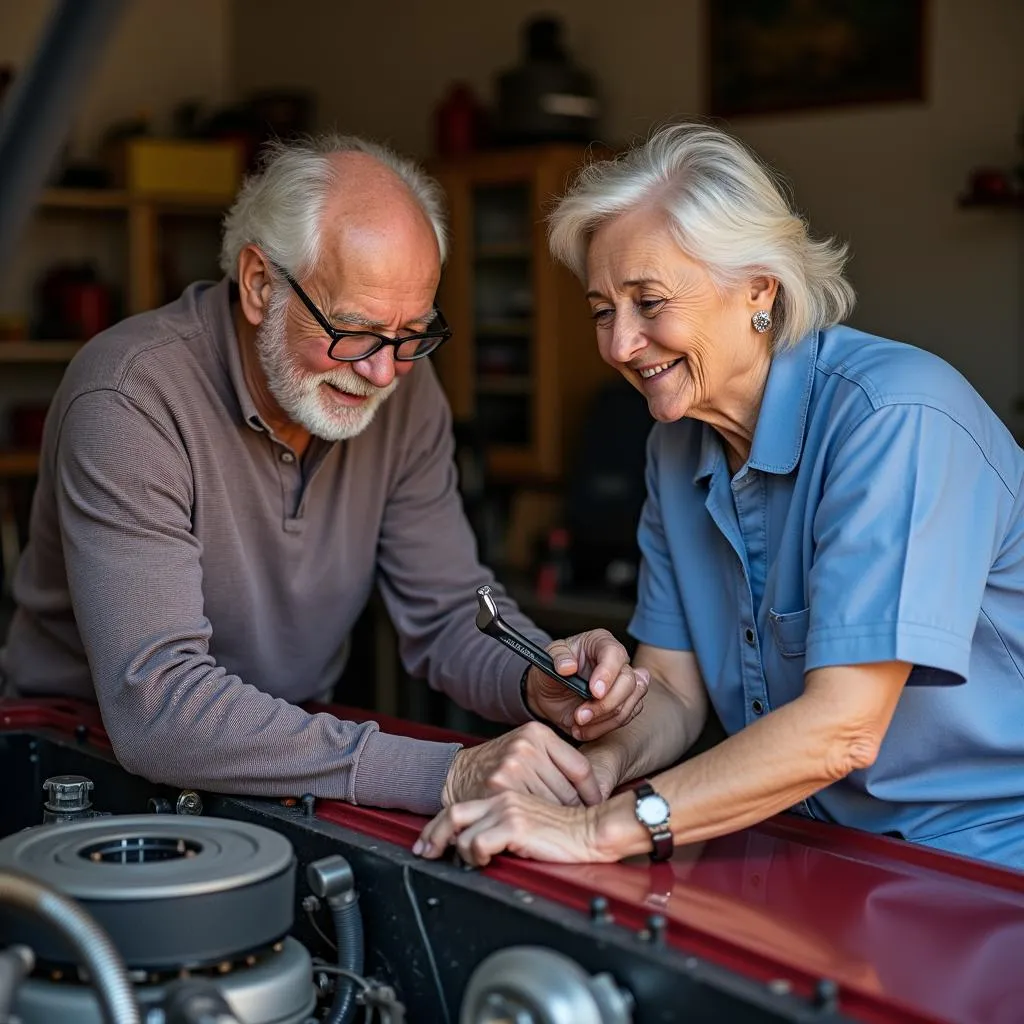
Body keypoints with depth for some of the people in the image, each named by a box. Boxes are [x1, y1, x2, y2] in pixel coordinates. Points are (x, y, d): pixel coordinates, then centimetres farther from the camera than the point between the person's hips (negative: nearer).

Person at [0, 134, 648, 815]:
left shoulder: (405, 390, -5)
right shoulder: (131, 397, -24)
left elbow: (451, 610, 1)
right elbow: (156, 706, -33)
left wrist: (539, 686, -23)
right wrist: (446, 775, -41)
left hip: (291, 747, 5)